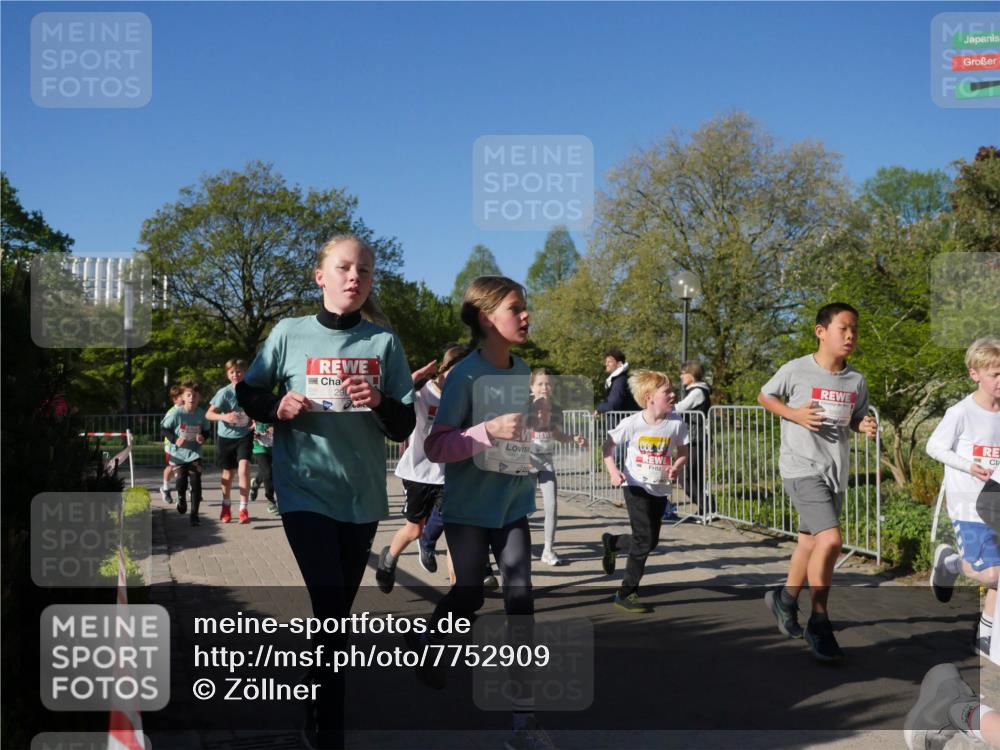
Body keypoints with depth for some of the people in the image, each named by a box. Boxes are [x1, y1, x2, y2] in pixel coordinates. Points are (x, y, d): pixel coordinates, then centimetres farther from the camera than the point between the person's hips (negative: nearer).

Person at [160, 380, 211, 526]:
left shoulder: (202, 414, -6)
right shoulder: (176, 413, -14)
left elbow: (207, 429, 11)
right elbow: (164, 428, -3)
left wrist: (202, 437, -10)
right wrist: (174, 440, -17)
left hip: (195, 454, 1)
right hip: (178, 454, -1)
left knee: (196, 482, -8)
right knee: (181, 481, -2)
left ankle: (194, 515, 0)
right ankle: (181, 499, 36)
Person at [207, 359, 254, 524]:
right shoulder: (225, 392, -14)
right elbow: (209, 414, -19)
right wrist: (224, 416, -37)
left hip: (244, 436, 0)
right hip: (226, 437, 0)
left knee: (244, 467, -20)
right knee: (228, 473, 13)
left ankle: (243, 509, -14)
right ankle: (226, 506, 37)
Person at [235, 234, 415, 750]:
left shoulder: (384, 342, -1)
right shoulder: (289, 333, -3)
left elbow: (405, 427, 0)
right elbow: (247, 395, 8)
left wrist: (379, 404, -21)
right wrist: (278, 407, -13)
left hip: (362, 495, 3)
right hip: (305, 490, -2)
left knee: (337, 610, 15)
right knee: (329, 609, -11)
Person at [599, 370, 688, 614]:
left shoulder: (676, 423, -8)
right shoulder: (632, 423, -15)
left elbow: (683, 452, 3)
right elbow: (608, 445, -5)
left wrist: (676, 466, -18)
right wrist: (613, 470, -19)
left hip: (661, 489, 5)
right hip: (637, 487, -5)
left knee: (651, 540, 12)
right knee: (645, 540, -8)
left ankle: (611, 542, 42)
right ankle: (626, 593, 6)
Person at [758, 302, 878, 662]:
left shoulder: (856, 380, 4)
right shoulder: (796, 370, -9)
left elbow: (856, 418, 16)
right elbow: (764, 396, 4)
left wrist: (866, 427, -7)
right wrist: (794, 414, -12)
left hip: (835, 473, 6)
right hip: (801, 468, -6)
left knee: (811, 543, 18)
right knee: (830, 539, -19)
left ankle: (785, 599, 42)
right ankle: (819, 622, -4)